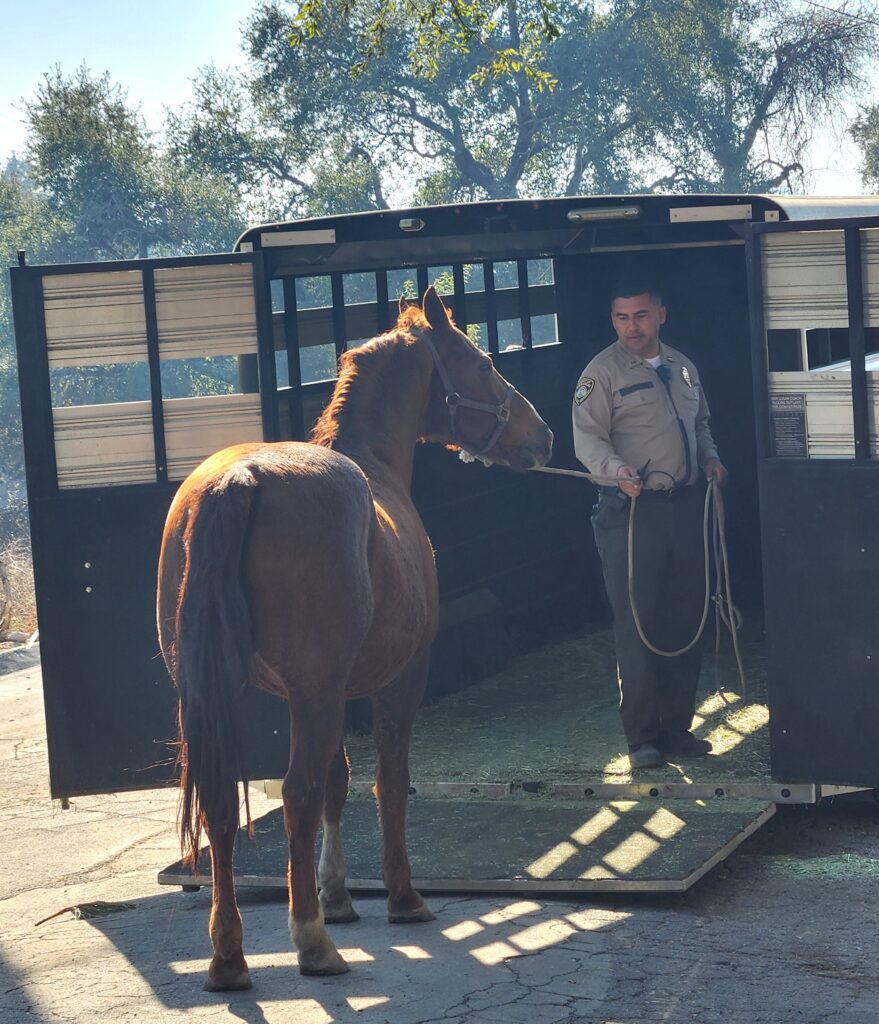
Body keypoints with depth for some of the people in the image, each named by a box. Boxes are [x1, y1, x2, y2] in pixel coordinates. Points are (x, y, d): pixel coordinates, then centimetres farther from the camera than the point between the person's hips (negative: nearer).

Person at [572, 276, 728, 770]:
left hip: (685, 506, 6)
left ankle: (678, 726, 18)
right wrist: (619, 471, -30)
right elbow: (587, 438, -13)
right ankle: (643, 736, -1)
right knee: (638, 625, -6)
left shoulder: (683, 367, 14)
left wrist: (710, 458, 7)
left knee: (686, 619, 9)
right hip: (632, 510, -6)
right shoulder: (603, 372, -6)